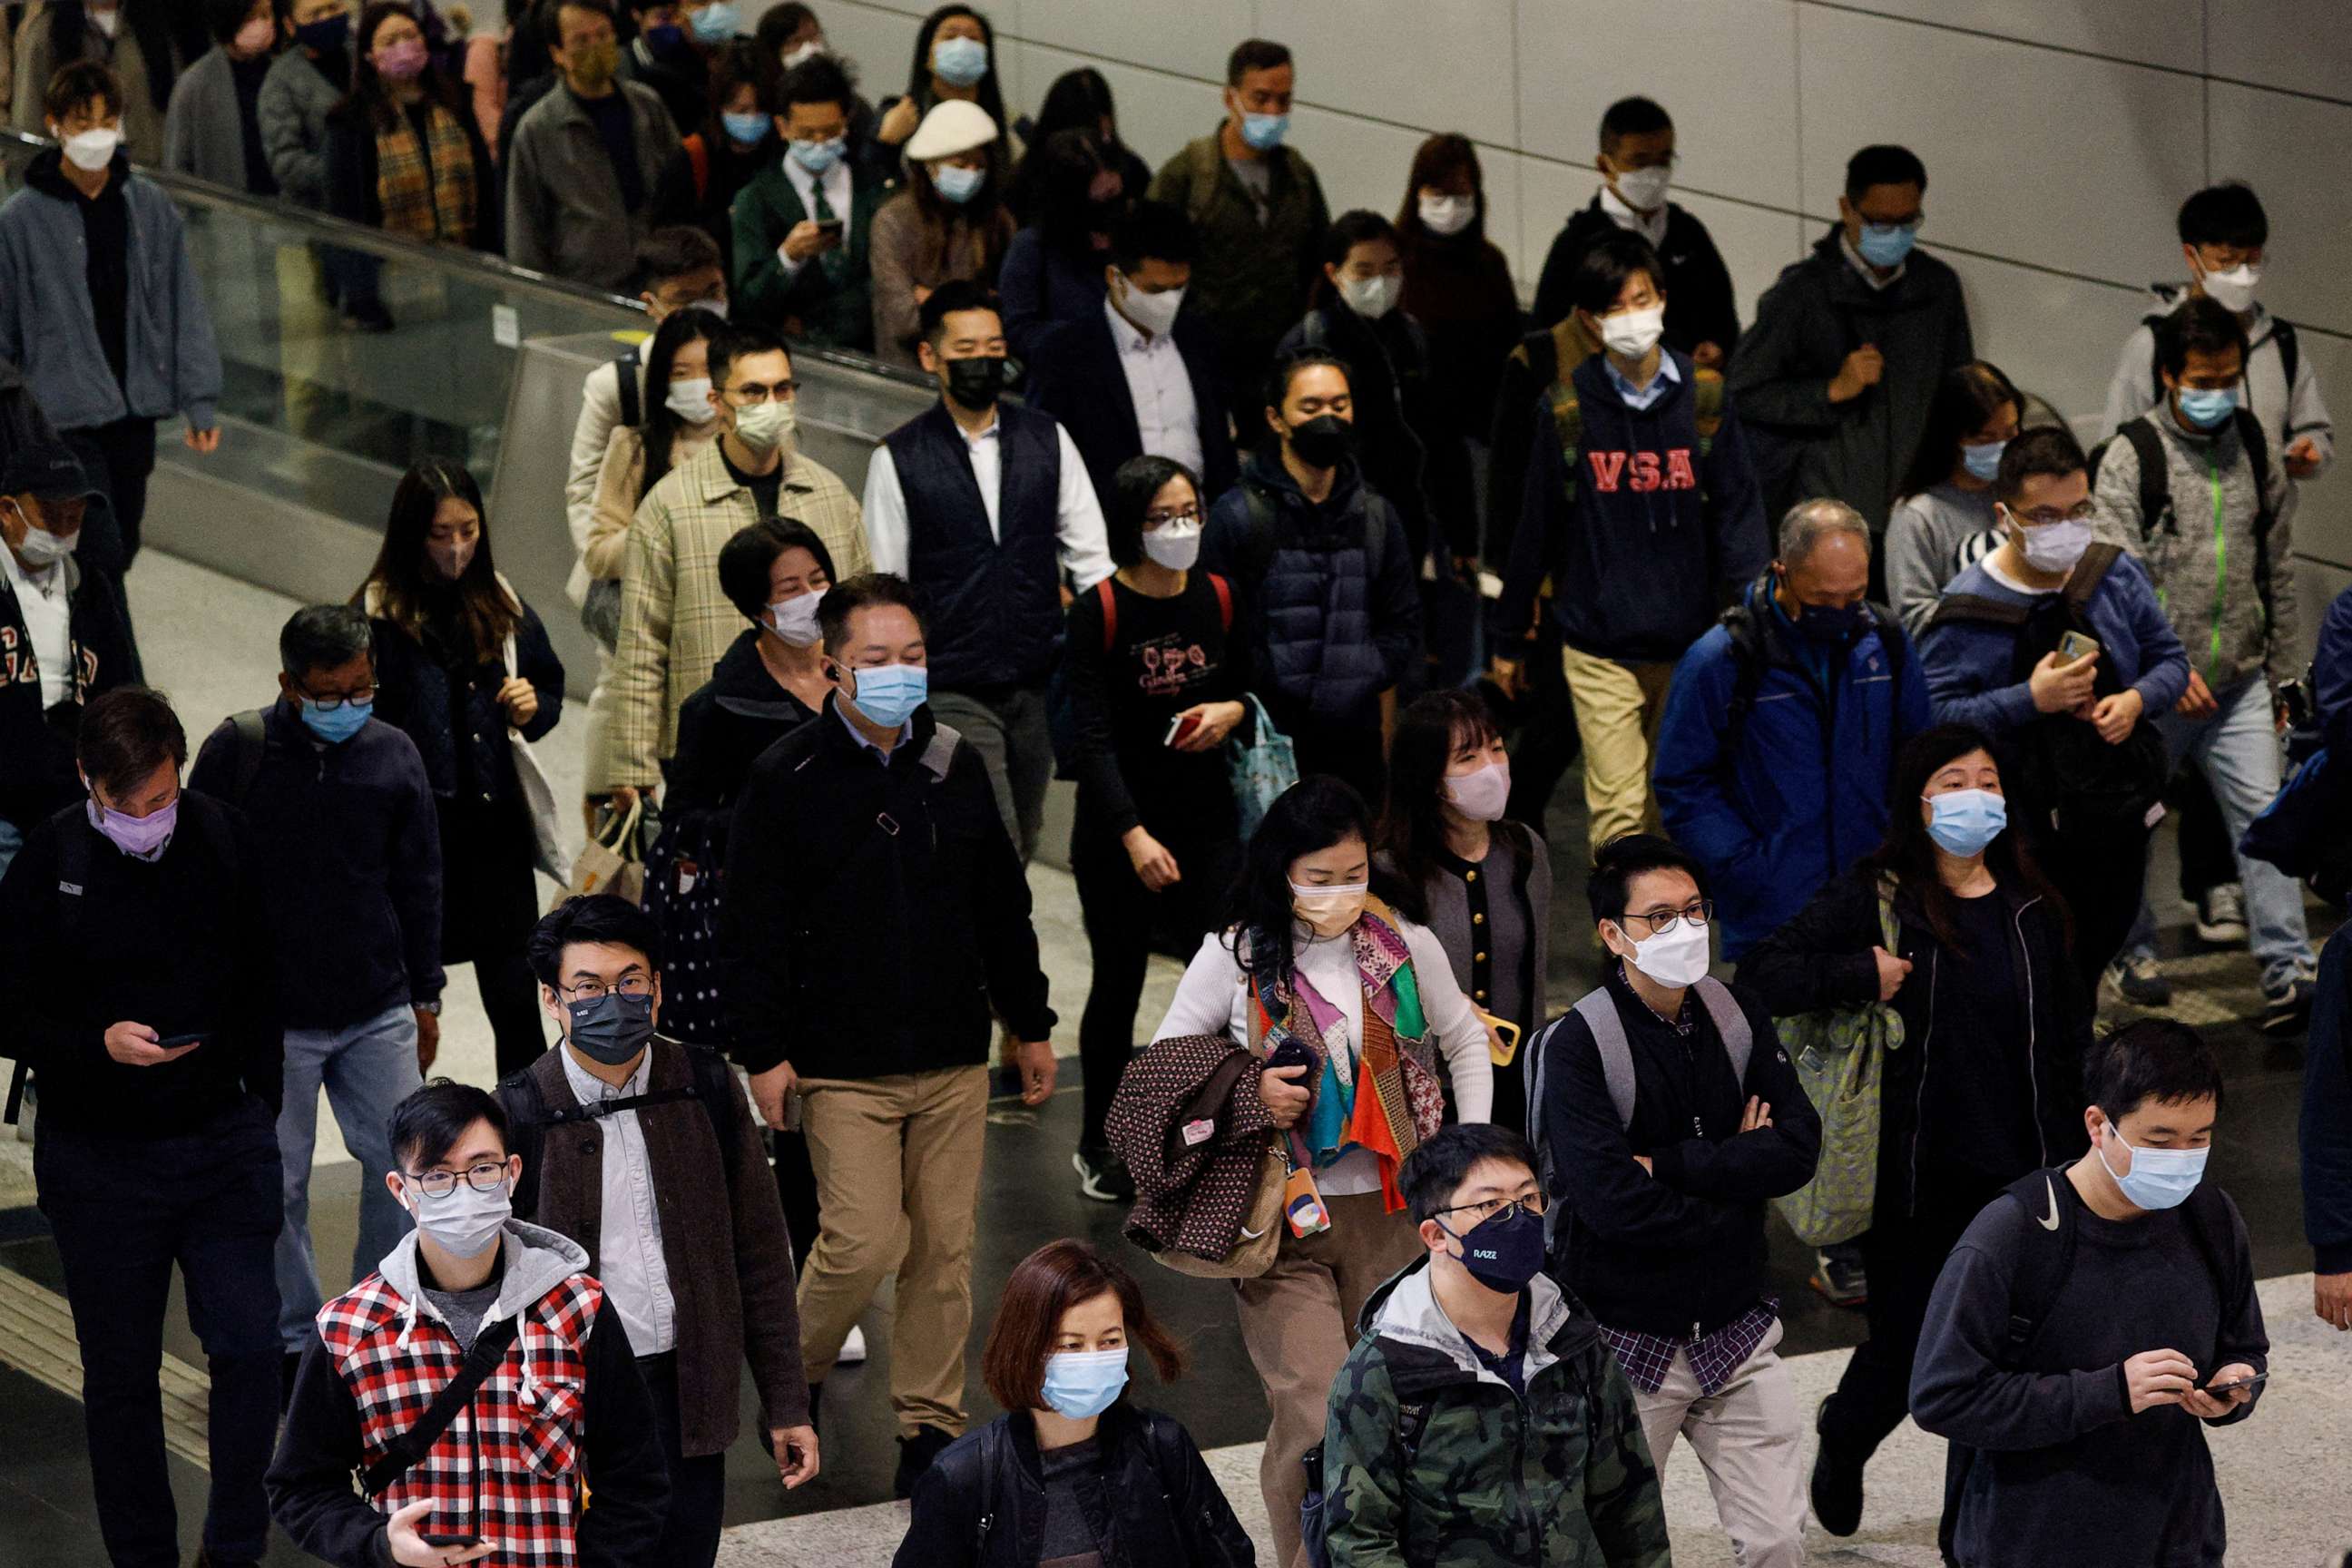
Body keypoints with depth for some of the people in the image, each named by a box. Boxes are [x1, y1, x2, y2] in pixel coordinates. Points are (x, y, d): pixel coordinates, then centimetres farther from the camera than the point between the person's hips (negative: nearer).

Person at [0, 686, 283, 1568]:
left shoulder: (227, 842, -1)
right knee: (120, 1377, 7)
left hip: (222, 1140, 1)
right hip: (98, 1157, -1)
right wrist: (98, 1042, -23)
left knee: (250, 1348, -4)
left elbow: (262, 995, 9)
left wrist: (270, 1114, 8)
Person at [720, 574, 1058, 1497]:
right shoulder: (788, 780, -7)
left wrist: (1031, 1025, 18)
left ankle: (930, 1424, 18)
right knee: (863, 1244, -9)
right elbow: (750, 928, -6)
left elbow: (1002, 906, 16)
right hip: (843, 1066, -4)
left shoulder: (954, 765, 7)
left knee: (945, 1248, 5)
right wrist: (763, 1053, -10)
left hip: (953, 1062, 4)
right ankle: (795, 1377, 18)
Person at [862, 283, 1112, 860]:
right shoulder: (899, 459, -3)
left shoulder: (1048, 441, 5)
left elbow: (1091, 557, 5)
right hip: (952, 692, -4)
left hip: (1039, 683, 4)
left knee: (1019, 851, 12)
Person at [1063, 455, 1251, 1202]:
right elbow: (1091, 736, -17)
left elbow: (1246, 689, 16)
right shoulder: (1099, 611, -12)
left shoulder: (1219, 599, 1)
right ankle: (1097, 1145, 26)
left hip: (1206, 818, 3)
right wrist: (1133, 835, -27)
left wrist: (1233, 711, -9)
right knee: (1118, 986, 9)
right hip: (1115, 829, -3)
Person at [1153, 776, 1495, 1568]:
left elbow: (1464, 1041, 17)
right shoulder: (1235, 957, -5)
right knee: (1312, 1418, -11)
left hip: (1390, 1213, 3)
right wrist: (1246, 1093, -14)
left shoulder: (1407, 947, 1)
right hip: (1281, 1218, -2)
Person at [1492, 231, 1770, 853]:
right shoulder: (1566, 408, -3)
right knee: (1617, 812, -9)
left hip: (1690, 642, 2)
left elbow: (1738, 515, 1)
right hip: (1599, 649, -2)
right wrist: (1508, 638, 11)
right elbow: (1536, 528, 5)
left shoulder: (1705, 399, -1)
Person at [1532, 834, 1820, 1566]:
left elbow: (1797, 1148, -8)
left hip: (1735, 1333, 4)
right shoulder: (1577, 1045, -13)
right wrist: (1733, 1167, -11)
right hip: (1625, 1340, -4)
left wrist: (1668, 1163, -16)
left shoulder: (1738, 1016, 3)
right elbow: (1615, 1204, -23)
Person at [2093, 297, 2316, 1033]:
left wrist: (2282, 672, 15)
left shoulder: (2252, 446, 7)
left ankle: (2288, 970, -11)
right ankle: (2132, 950, 29)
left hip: (2239, 681, 3)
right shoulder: (2131, 456, -8)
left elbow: (2278, 565, 15)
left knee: (2263, 814, -7)